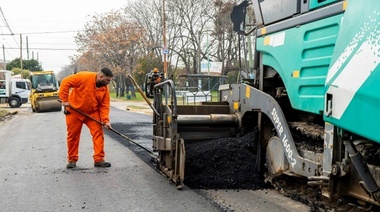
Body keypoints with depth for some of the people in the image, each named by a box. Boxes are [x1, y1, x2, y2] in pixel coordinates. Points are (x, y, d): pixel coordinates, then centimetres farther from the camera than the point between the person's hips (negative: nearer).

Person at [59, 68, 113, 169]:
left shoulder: (105, 89, -6)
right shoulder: (84, 77, -22)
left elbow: (104, 106, -5)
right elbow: (65, 82, -21)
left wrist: (105, 120, -18)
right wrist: (64, 100, -23)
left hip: (92, 113, 4)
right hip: (74, 111, -4)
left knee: (98, 133, -8)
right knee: (73, 136, 4)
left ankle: (99, 159, -2)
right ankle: (72, 160, 18)